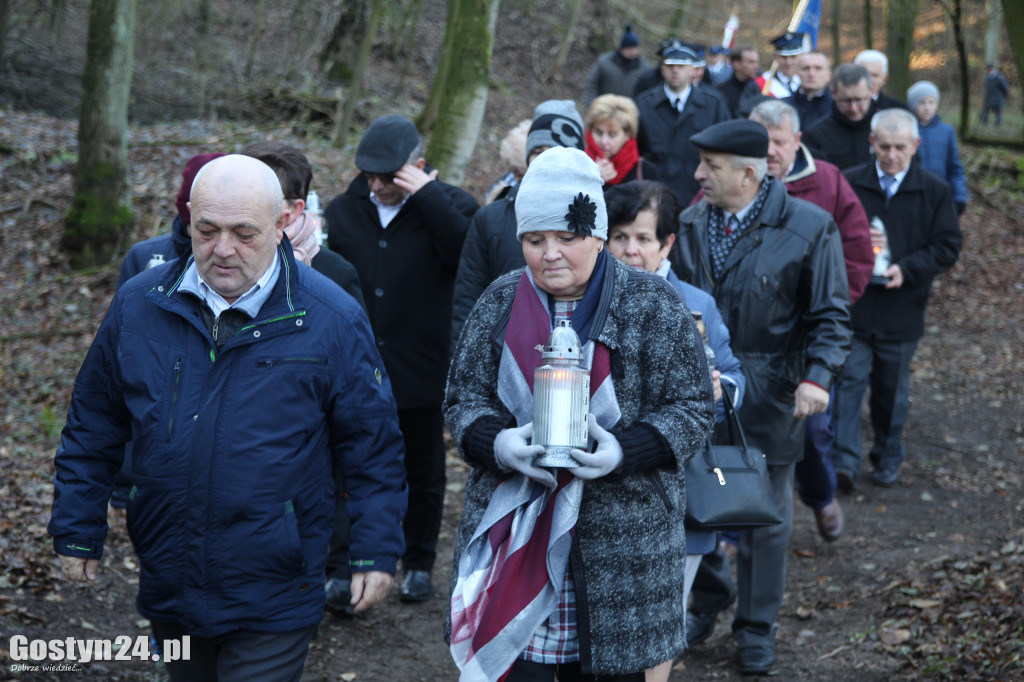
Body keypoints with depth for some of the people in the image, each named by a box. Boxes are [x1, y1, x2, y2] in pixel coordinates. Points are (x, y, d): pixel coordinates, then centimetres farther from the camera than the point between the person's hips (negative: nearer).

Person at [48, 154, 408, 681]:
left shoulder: (332, 319, -11)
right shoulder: (138, 305, -2)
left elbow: (370, 444, -4)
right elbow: (92, 429, 7)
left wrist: (376, 551, -4)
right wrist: (77, 532, 9)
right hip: (168, 592, 4)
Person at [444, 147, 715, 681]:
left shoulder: (651, 304, -2)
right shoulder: (500, 302, 5)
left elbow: (693, 407, -2)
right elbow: (463, 398, 7)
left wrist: (624, 452, -19)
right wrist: (498, 443, -15)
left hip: (621, 545, -1)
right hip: (512, 535, 1)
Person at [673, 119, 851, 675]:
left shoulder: (809, 227, -12)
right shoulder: (690, 224, 3)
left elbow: (831, 315, -9)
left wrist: (817, 376, -21)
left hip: (768, 397, -4)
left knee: (766, 517, 10)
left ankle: (756, 629, 28)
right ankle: (709, 598, 39)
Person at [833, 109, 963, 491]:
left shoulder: (935, 192, 1)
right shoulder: (848, 184, 0)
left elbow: (947, 248, 0)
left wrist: (906, 269, -15)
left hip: (902, 310, 1)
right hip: (853, 304, -1)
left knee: (892, 390, 13)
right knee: (849, 380, -8)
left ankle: (888, 459, 30)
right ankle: (844, 460, -7)